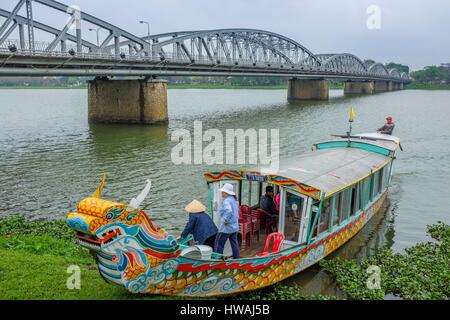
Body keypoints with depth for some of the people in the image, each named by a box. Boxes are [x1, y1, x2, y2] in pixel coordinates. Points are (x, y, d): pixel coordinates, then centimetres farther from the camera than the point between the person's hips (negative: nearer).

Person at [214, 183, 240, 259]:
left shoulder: (226, 201, -19)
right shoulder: (234, 200, 10)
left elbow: (229, 211, -35)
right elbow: (236, 212, 20)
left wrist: (225, 221, -24)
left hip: (226, 227, -9)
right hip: (235, 226, 9)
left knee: (219, 244, 3)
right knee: (234, 244, 14)